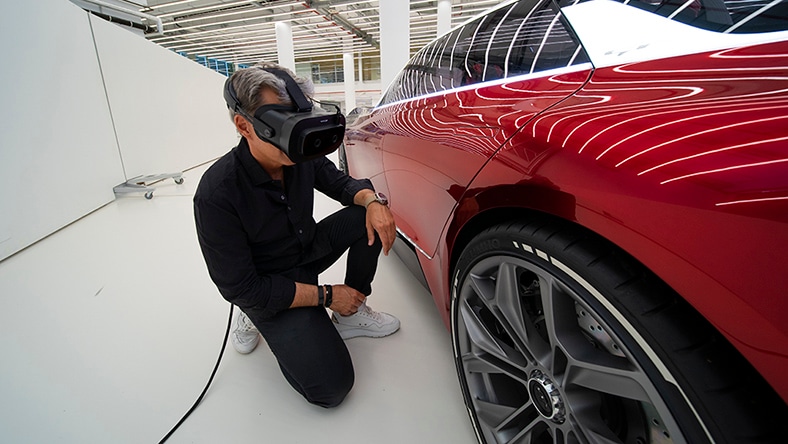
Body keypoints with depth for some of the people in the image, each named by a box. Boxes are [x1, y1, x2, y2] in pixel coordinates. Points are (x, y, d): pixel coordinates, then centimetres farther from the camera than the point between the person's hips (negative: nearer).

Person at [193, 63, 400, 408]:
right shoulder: (216, 194, -29)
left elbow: (341, 183, 3)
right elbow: (240, 288, -24)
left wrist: (372, 201, -22)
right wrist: (326, 295, -21)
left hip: (308, 249, 6)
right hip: (267, 289, -6)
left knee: (370, 216, -14)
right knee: (331, 385, -17)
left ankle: (351, 315, 2)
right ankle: (257, 319, 7)